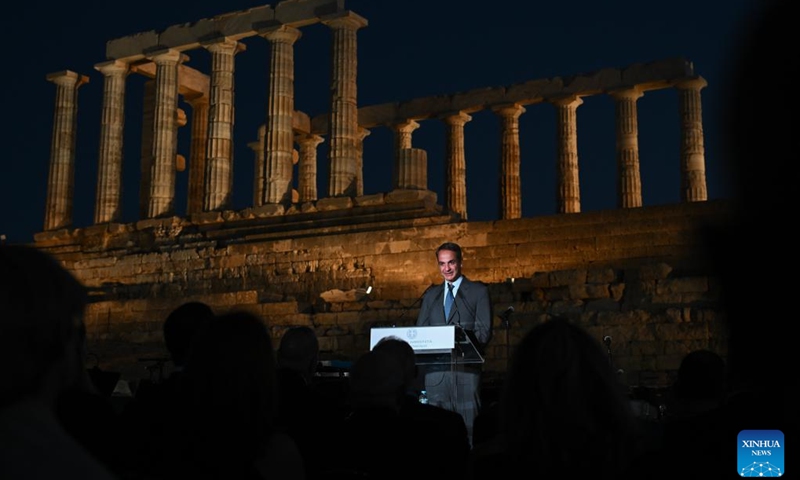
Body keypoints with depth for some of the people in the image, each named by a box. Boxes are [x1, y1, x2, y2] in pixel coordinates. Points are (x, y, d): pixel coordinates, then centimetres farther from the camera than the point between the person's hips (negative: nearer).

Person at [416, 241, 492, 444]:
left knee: (468, 425, -4)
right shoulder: (431, 295, 19)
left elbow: (484, 331, -1)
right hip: (436, 370, 3)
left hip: (466, 369, -3)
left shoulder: (479, 291, 7)